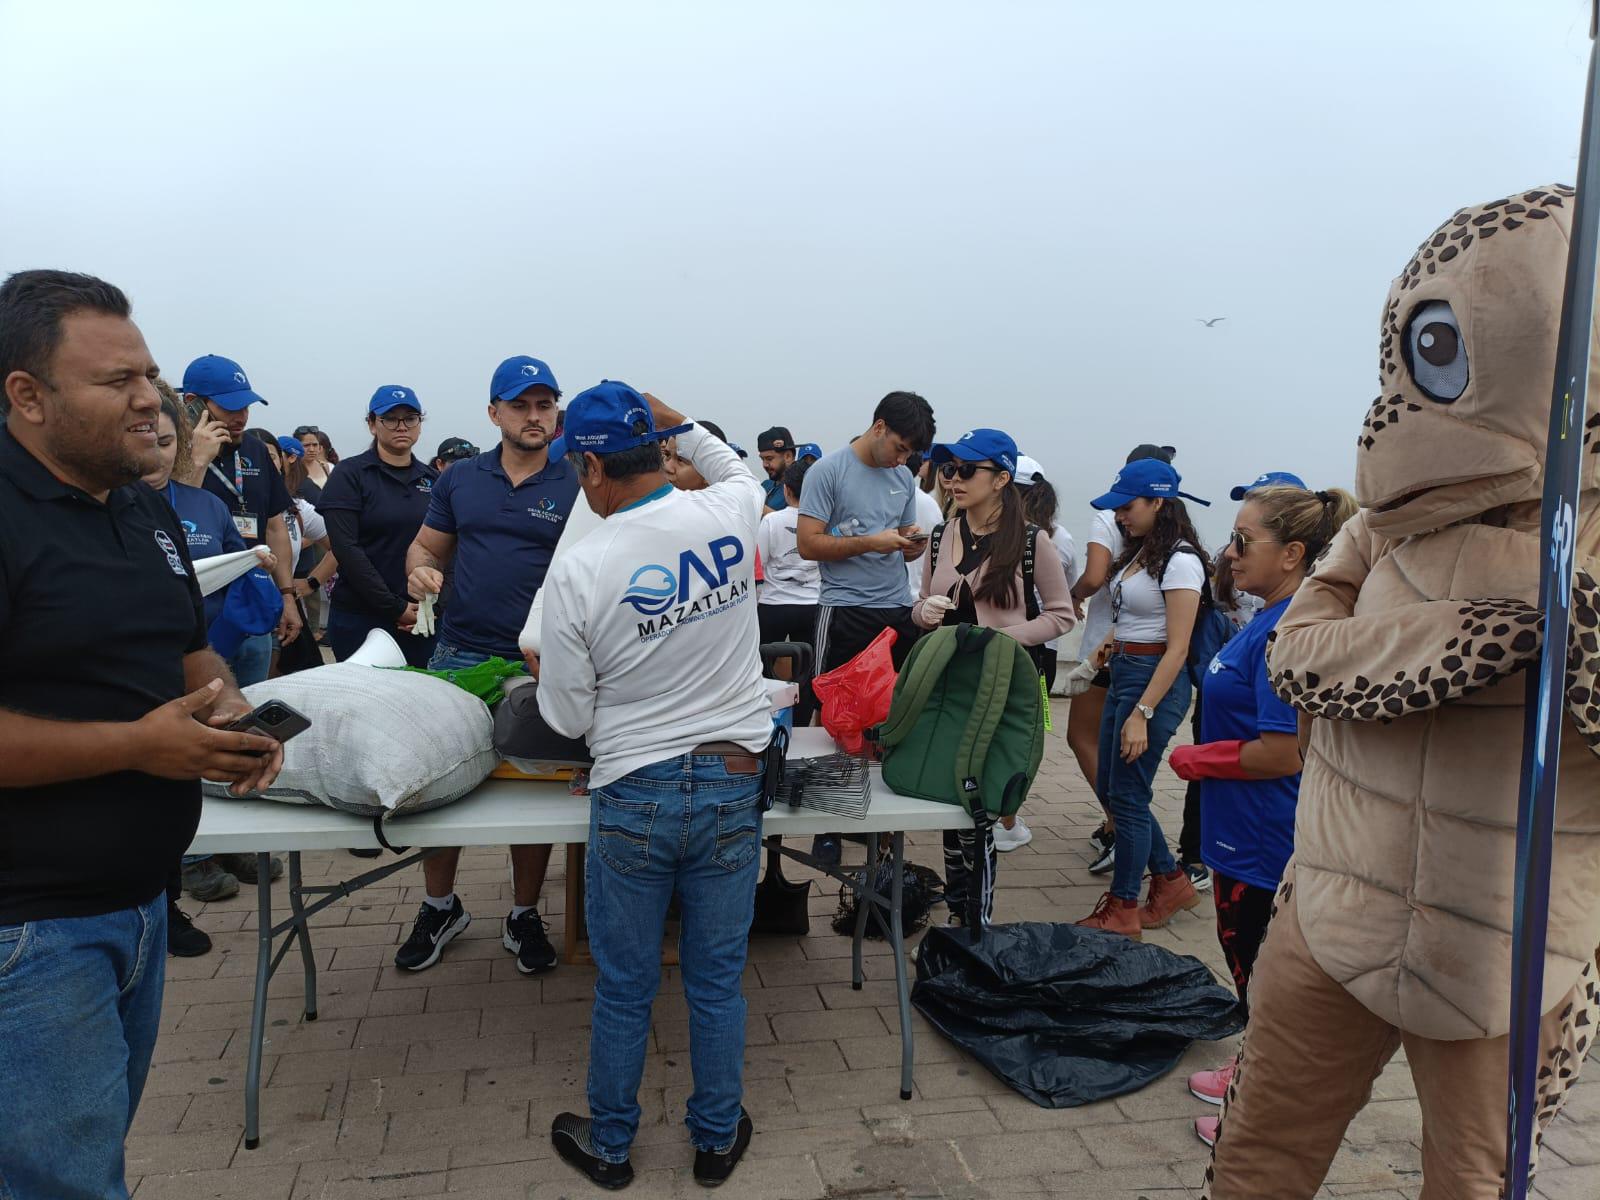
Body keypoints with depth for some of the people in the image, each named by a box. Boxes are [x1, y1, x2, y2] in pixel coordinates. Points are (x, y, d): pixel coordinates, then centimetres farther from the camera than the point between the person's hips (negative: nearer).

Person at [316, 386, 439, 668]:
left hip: (422, 621, 4)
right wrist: (396, 608, -14)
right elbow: (346, 549, -11)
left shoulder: (433, 479, 10)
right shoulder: (350, 474, -2)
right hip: (360, 620, -4)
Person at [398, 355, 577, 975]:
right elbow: (425, 546, 16)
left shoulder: (575, 490, -1)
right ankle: (440, 906, 28)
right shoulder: (460, 480, 8)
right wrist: (420, 570, -8)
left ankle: (524, 917, 25)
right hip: (459, 654, 3)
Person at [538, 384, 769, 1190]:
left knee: (622, 988, 16)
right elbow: (741, 472, 20)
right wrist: (679, 425, 14)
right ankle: (716, 1139, 35)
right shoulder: (729, 515, -9)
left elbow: (568, 718, -6)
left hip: (633, 797, -2)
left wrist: (552, 678, 13)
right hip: (732, 785, 3)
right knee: (717, 981, 17)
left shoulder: (576, 571, -16)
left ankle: (609, 1145, 36)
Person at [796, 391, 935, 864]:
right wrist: (870, 543, -17)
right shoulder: (828, 470, -5)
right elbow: (808, 544, -9)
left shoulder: (904, 478, 13)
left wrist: (913, 546, -2)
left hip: (899, 612, 5)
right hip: (846, 612, -5)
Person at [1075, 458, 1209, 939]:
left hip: (1155, 680, -9)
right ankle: (1170, 881, 31)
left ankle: (1122, 911, 13)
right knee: (1110, 789, 14)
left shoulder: (1179, 561, -14)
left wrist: (1142, 713, -20)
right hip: (1122, 674, 9)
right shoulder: (1140, 552, 12)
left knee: (1128, 795, -1)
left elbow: (1177, 649, -18)